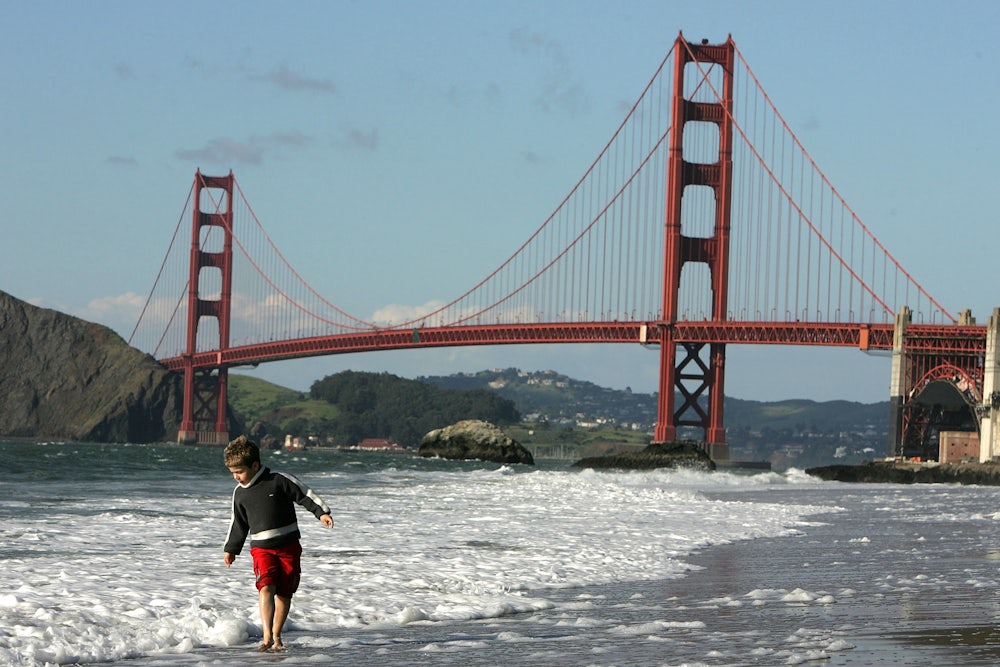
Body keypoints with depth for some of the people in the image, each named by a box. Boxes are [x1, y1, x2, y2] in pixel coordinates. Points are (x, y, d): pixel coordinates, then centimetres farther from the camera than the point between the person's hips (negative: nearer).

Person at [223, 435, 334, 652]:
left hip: (289, 546, -1)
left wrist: (322, 512, -13)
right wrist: (231, 549, 26)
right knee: (266, 588, -19)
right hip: (261, 549, 2)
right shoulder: (239, 493, 7)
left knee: (284, 594, 3)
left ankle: (276, 636, 18)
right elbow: (238, 523, 20)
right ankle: (267, 636, -28)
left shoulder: (279, 480, -8)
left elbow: (304, 495, -2)